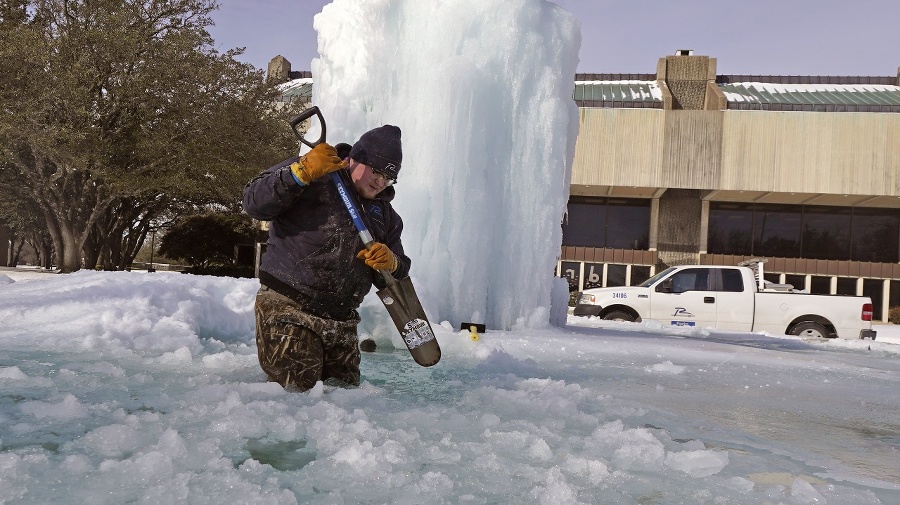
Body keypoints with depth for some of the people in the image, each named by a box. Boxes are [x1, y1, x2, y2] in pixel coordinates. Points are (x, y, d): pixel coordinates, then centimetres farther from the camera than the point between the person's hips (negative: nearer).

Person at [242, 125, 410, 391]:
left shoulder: (384, 214, 15)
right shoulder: (311, 180, -4)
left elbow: (397, 275, 14)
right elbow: (254, 204, -17)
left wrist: (390, 264, -11)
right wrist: (302, 172, -27)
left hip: (342, 323, 7)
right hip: (288, 311, -7)